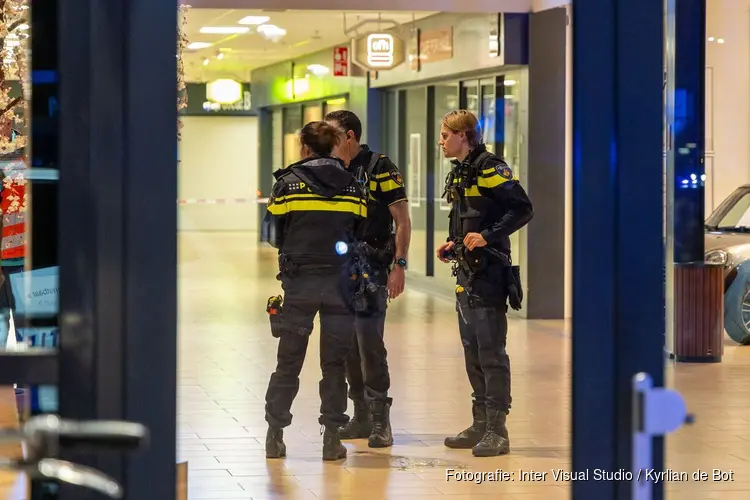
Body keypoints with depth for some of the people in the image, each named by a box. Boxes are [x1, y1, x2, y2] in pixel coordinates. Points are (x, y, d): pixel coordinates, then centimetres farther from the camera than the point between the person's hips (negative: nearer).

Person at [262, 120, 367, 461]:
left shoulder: (288, 182, -1)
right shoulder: (352, 185, 5)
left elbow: (272, 234, 1)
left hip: (299, 281, -1)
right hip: (340, 281, 1)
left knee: (289, 360, 7)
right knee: (335, 362, 6)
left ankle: (275, 436, 9)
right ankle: (332, 438, 4)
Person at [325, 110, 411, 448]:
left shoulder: (379, 168, -8)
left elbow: (402, 221, -9)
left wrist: (399, 265, -16)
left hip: (371, 267, -7)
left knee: (369, 342, -12)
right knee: (348, 346, 8)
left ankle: (380, 420, -6)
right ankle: (362, 417, 17)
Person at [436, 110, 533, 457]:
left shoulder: (489, 168, -12)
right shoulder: (458, 173, 17)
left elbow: (522, 209, -19)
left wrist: (488, 236, -25)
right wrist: (452, 245, 13)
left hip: (488, 272, -10)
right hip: (466, 272, 10)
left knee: (491, 352, -8)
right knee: (472, 352, 13)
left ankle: (497, 430, -6)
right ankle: (481, 425, 20)